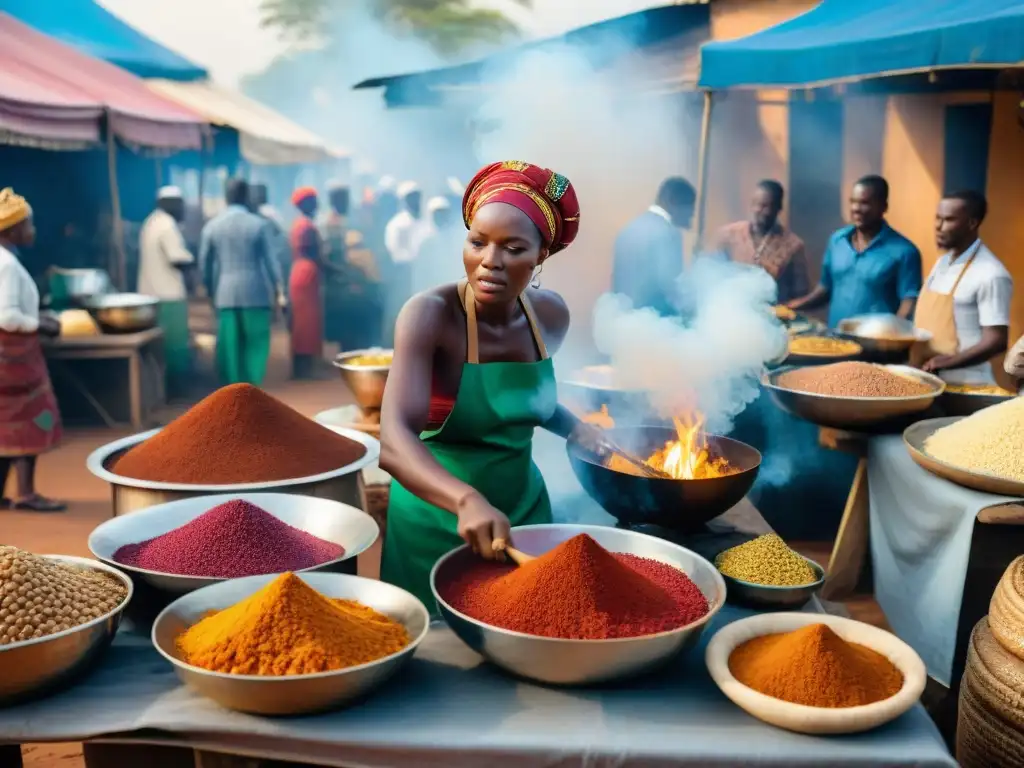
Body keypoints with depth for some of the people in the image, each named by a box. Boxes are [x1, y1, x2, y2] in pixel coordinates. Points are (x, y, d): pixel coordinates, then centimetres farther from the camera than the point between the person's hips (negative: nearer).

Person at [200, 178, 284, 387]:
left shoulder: (212, 226, 4)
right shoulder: (258, 224, -3)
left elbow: (204, 263, 8)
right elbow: (270, 261, -5)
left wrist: (210, 290, 20)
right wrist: (280, 293, -2)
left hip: (225, 294, 2)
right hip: (255, 293, -2)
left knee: (229, 346, 5)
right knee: (256, 344, 5)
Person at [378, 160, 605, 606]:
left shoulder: (551, 315, -6)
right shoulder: (429, 316, -22)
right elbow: (394, 441, -35)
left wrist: (576, 429, -3)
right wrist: (466, 499, -51)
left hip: (524, 508, 5)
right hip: (437, 521, -4)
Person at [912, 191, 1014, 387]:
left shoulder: (991, 275, -16)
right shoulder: (943, 262, 10)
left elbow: (996, 341, -18)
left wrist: (948, 362, -27)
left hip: (968, 387, -7)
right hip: (929, 379, 8)